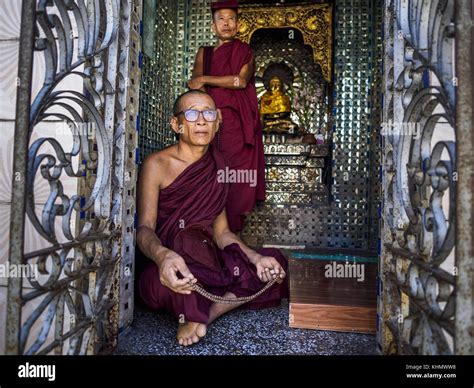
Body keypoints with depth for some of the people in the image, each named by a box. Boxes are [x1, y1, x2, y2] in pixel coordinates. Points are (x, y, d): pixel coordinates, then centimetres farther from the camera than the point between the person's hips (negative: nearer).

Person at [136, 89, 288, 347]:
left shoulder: (218, 168, 9)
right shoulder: (156, 164, -7)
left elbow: (221, 231, 9)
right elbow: (144, 227, -17)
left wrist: (256, 258, -7)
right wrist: (162, 255, -41)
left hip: (207, 259, 6)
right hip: (172, 265, -6)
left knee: (275, 263, -4)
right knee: (160, 282, -39)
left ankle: (208, 313, -14)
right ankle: (191, 312, -6)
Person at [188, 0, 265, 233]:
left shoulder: (245, 52, 13)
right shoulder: (204, 53, 19)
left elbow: (242, 80, -6)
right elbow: (195, 86, 5)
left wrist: (205, 80, -4)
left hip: (238, 124, -1)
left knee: (236, 176, -8)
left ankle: (232, 229, -1)